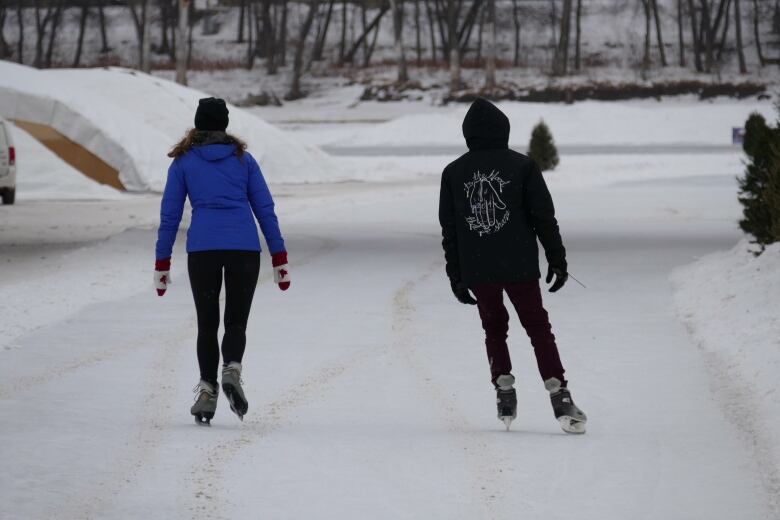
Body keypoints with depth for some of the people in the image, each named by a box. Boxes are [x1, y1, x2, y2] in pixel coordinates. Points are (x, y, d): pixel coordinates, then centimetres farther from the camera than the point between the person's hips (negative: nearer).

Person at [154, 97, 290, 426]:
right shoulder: (243, 159, 13)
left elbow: (170, 215, 7)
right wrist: (279, 257, 11)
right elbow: (265, 209, 10)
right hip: (245, 248, 1)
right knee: (236, 321, 9)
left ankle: (207, 392, 0)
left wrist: (162, 264, 10)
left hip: (202, 248, -1)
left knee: (207, 324, 11)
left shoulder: (183, 161, 10)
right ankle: (232, 371, -20)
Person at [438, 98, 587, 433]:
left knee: (494, 329, 19)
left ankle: (504, 389, 5)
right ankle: (558, 396, -8)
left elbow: (449, 229, 7)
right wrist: (557, 259, 3)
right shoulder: (521, 166, -2)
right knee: (538, 328, 4)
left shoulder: (453, 173, 4)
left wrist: (456, 276, 12)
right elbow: (544, 217, -4)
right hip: (520, 267, -2)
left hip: (476, 269, 2)